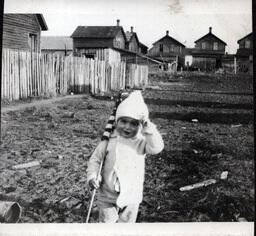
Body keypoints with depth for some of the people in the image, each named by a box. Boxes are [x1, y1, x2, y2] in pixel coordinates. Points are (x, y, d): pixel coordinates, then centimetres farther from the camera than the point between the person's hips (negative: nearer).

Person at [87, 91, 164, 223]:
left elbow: (157, 147, -26)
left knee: (127, 222, 17)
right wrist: (92, 176, -15)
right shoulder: (109, 141, -7)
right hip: (107, 197, 0)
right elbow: (95, 159, 0)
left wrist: (148, 127, -28)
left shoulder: (141, 142, -8)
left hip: (131, 197, 1)